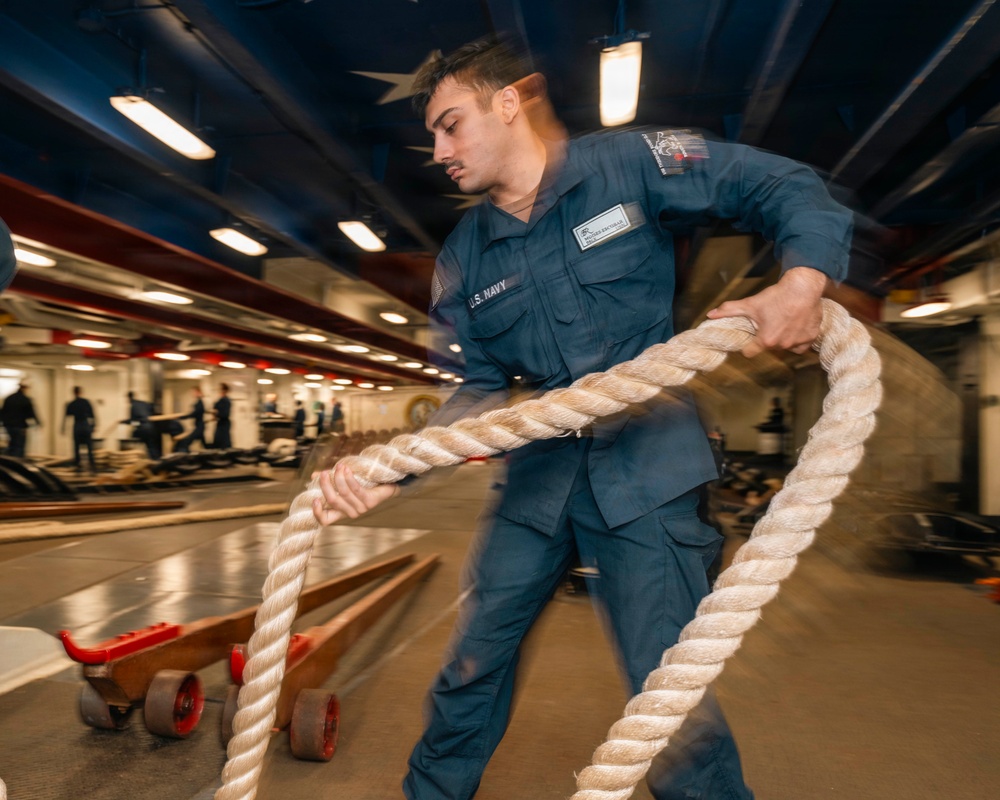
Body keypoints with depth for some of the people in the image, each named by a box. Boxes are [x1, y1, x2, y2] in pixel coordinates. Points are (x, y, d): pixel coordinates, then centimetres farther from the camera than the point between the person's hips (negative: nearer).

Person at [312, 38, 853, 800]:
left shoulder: (630, 164, -4)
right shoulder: (463, 259, 7)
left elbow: (785, 188, -2)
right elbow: (478, 389, 3)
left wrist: (803, 279, -23)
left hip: (645, 471, -4)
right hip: (538, 473, 5)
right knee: (473, 664, 14)